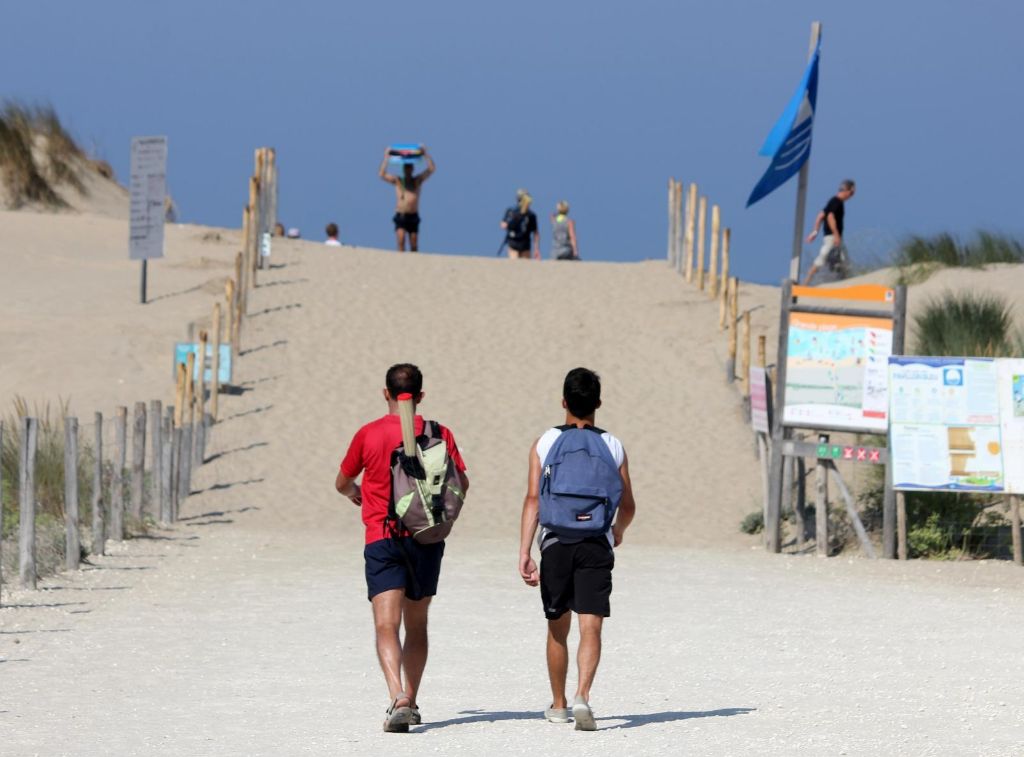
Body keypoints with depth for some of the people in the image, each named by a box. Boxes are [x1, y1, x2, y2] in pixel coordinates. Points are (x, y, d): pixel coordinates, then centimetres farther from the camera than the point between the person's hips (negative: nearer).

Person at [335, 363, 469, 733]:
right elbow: (461, 484, 4)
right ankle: (410, 703, 23)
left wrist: (355, 493, 36)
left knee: (386, 625, -11)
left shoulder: (369, 434, -1)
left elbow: (342, 482, 12)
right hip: (426, 539, 2)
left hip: (382, 539, -2)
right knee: (416, 625, 17)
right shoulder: (439, 434, 1)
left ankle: (398, 698, -30)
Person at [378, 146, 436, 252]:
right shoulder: (397, 180, 8)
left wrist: (426, 154, 2)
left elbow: (432, 169, 5)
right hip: (400, 216, -2)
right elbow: (382, 174, -3)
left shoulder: (418, 180, 11)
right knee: (401, 241, -19)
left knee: (414, 246, 1)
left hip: (413, 217, 2)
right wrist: (386, 158, -2)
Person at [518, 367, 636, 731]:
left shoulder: (545, 443, 1)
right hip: (597, 544, -1)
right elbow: (627, 506, 9)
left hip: (556, 543, 1)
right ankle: (582, 696, -27)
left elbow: (533, 499, -7)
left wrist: (524, 554, -9)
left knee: (558, 628, 15)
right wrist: (618, 531, 31)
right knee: (590, 626, -6)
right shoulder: (613, 447, 4)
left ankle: (559, 705, 28)